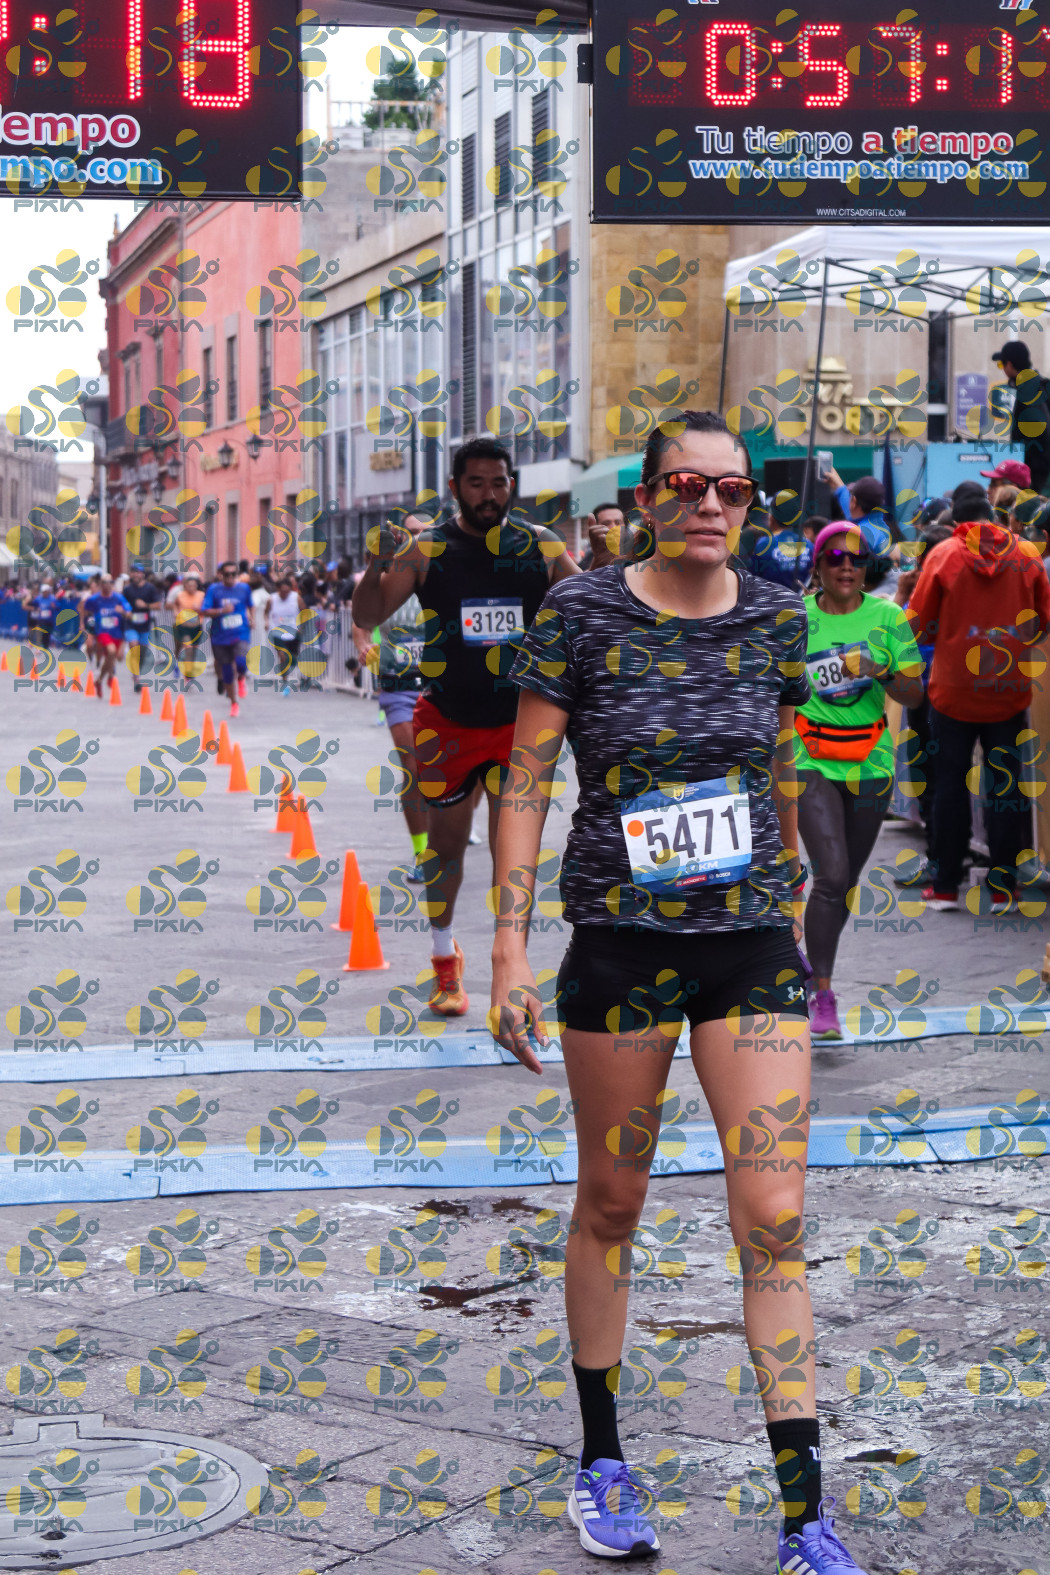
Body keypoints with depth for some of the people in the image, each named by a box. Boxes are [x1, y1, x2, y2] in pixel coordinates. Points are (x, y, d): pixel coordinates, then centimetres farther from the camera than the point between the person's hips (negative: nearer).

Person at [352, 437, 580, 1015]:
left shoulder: (539, 547, 0)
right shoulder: (426, 549, -5)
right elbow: (368, 617, -8)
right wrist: (377, 568, -27)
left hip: (518, 722, 0)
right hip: (447, 722, 0)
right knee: (446, 841, 11)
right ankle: (445, 959, 32)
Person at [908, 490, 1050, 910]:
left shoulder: (944, 554, -6)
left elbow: (919, 627, -5)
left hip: (954, 690, -1)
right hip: (1010, 691, 1)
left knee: (951, 783, 8)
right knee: (1006, 784, 9)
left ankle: (945, 885, 11)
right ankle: (1002, 887, 10)